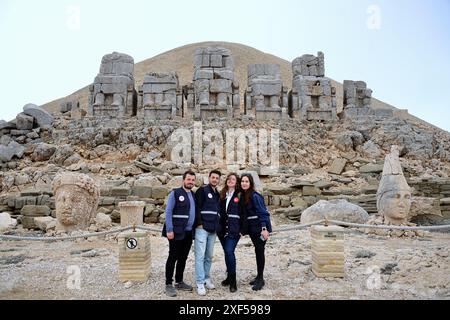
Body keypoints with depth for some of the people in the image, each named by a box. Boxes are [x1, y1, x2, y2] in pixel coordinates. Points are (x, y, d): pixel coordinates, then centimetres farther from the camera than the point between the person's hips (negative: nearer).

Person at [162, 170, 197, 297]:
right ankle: (169, 284, 9)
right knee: (173, 258, 0)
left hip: (189, 233, 6)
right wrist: (169, 230, -17)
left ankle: (179, 282, 25)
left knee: (183, 258, 13)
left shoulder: (194, 195, 13)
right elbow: (168, 212, -10)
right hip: (177, 232, -6)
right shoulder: (175, 193, -5)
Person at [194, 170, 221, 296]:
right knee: (200, 256, -6)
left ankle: (207, 278, 23)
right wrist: (199, 223, -16)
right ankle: (200, 283, -2)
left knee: (209, 256, 12)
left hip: (213, 230, 7)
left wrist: (217, 226, 14)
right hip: (202, 228, -7)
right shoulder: (202, 190, -3)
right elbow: (197, 208, -11)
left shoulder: (217, 194, 18)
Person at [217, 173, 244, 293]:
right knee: (227, 253, 12)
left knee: (229, 252, -14)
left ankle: (233, 280, -5)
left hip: (234, 229, -5)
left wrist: (242, 229, -7)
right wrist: (218, 226, 7)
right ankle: (229, 276, 25)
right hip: (223, 229, 5)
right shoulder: (222, 194, 12)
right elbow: (219, 210, 13)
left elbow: (243, 213, -3)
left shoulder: (239, 196, -1)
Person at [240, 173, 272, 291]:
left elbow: (263, 213, -20)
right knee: (257, 251, 15)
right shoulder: (243, 196, 7)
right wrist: (245, 229, 12)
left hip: (259, 228, -7)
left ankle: (260, 279, 7)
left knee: (259, 251, -3)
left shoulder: (255, 196, -16)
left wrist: (264, 228, -26)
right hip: (251, 228, 7)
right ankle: (259, 276, 26)